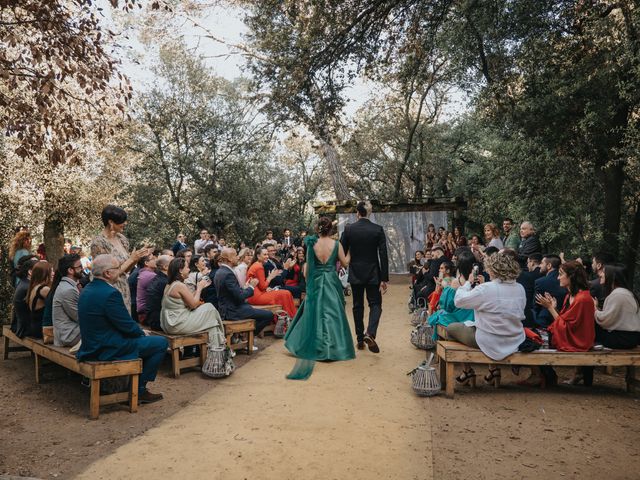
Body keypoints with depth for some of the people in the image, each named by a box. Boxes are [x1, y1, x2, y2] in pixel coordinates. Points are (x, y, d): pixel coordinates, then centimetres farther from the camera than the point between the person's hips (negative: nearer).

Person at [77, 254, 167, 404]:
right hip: (107, 350, -10)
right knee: (161, 343, -3)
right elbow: (128, 326, -19)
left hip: (92, 345, 10)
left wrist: (139, 331, 12)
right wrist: (142, 333, 2)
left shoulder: (87, 289, 6)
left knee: (140, 337, 26)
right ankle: (139, 390, 7)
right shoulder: (110, 293, -25)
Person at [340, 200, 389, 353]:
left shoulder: (348, 229, -5)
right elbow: (383, 255, -9)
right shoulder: (378, 229, -7)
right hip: (373, 274, -1)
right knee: (375, 304, 7)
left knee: (358, 306, 13)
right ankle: (370, 333, -15)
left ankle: (360, 339, 18)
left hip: (355, 274, 2)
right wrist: (384, 279, -5)